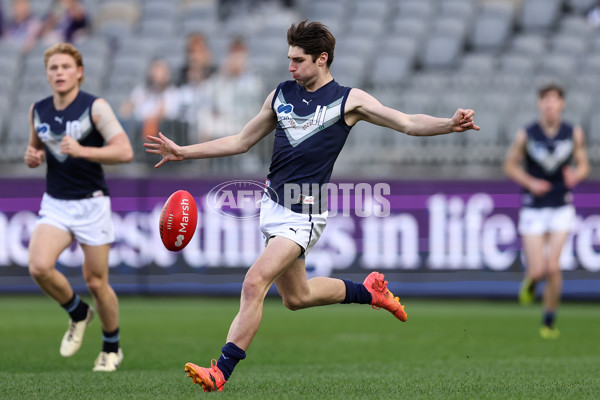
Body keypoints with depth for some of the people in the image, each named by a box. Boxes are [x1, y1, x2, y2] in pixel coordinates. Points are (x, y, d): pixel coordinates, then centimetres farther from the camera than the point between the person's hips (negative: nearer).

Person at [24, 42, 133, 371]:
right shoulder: (38, 110, 5)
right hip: (54, 205, 4)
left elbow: (124, 151, -18)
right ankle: (78, 314, 9)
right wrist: (32, 157, -1)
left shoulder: (95, 107, -10)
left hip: (91, 204, -3)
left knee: (96, 282, 1)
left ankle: (111, 348, 25)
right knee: (39, 267, -20)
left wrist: (82, 150, -30)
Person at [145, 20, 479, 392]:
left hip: (304, 214, -7)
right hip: (274, 204, 7)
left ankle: (221, 372, -18)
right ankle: (370, 291, 41)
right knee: (296, 297, 17)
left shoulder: (349, 100, -5)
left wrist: (450, 124, -27)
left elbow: (407, 123, -9)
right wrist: (183, 152, 14)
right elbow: (241, 142, 18)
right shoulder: (281, 95, 10)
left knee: (254, 284, -20)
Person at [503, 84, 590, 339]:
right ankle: (530, 281, 32)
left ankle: (549, 322, 9)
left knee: (553, 267, -9)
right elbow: (510, 165, 3)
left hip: (562, 209, 1)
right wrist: (530, 183, -14)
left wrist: (576, 175, -16)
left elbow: (583, 165, 7)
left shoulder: (574, 134, -3)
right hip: (533, 209, -1)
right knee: (537, 271, -8)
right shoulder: (526, 135, -7)